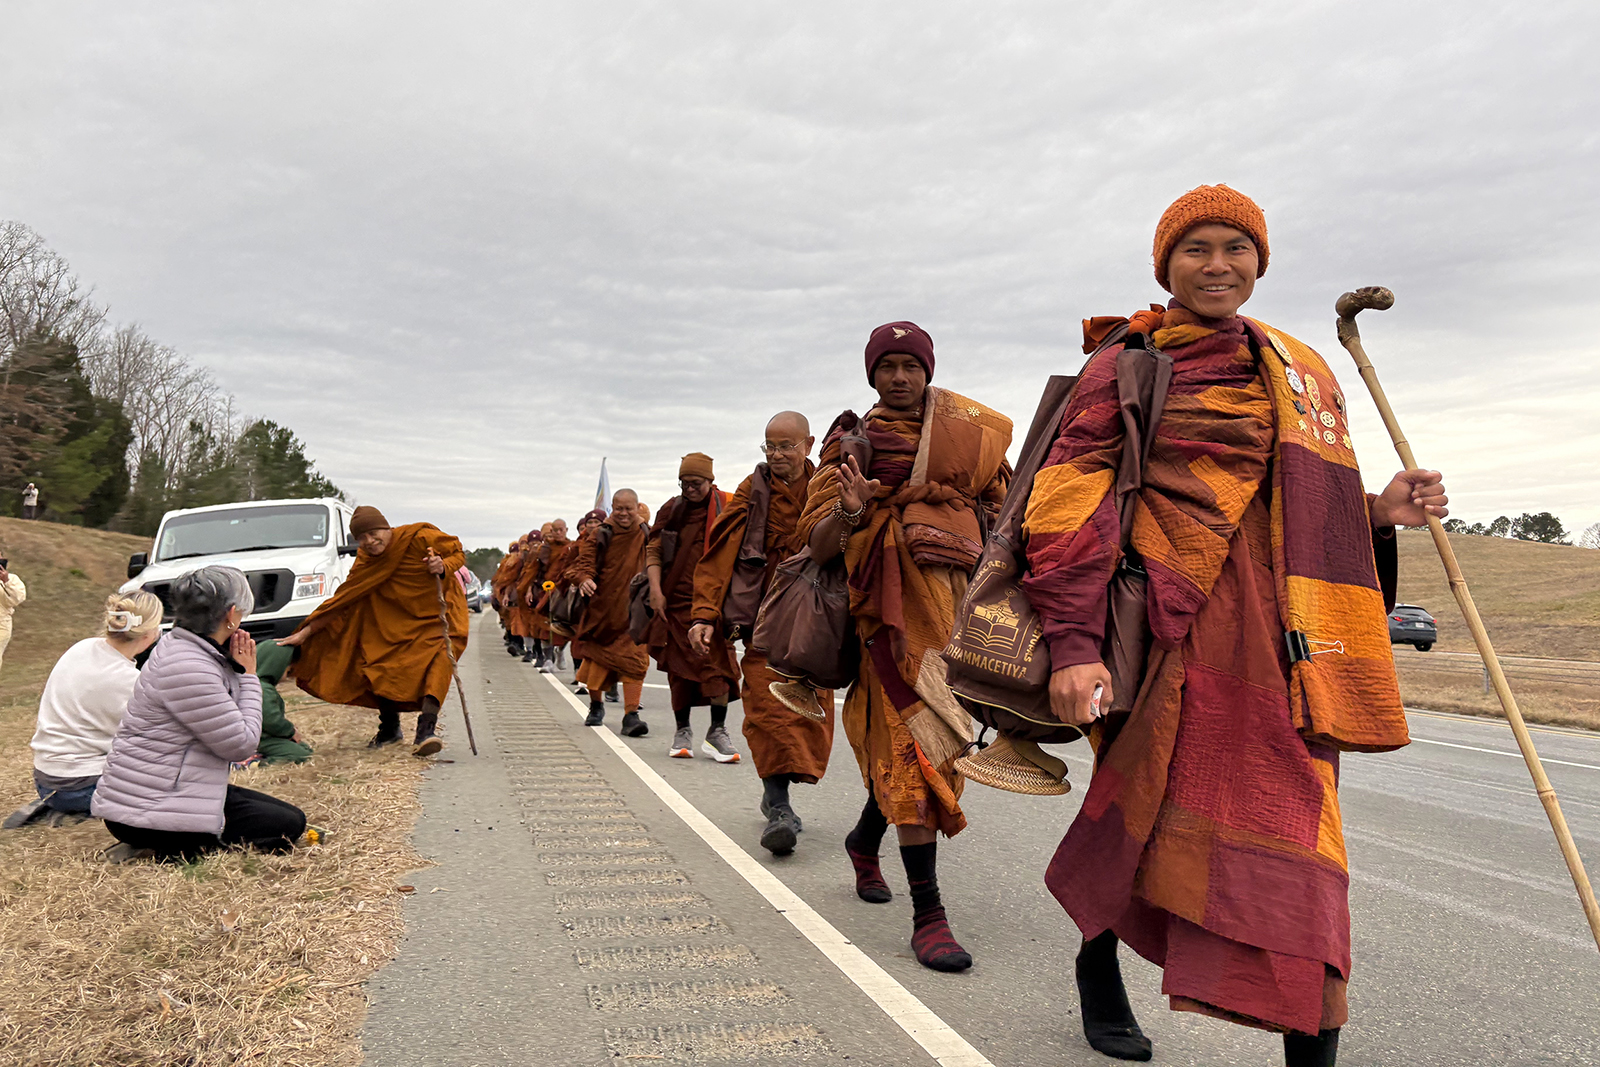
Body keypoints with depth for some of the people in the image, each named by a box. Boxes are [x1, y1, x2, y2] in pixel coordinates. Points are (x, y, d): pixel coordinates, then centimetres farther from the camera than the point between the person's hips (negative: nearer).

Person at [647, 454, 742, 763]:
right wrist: (656, 591, -3)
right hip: (677, 599, 2)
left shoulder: (728, 506, 1)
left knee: (718, 661, -9)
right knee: (679, 664, 6)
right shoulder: (672, 509, 9)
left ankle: (717, 731, 1)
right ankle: (682, 731, 18)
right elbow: (653, 550, 8)